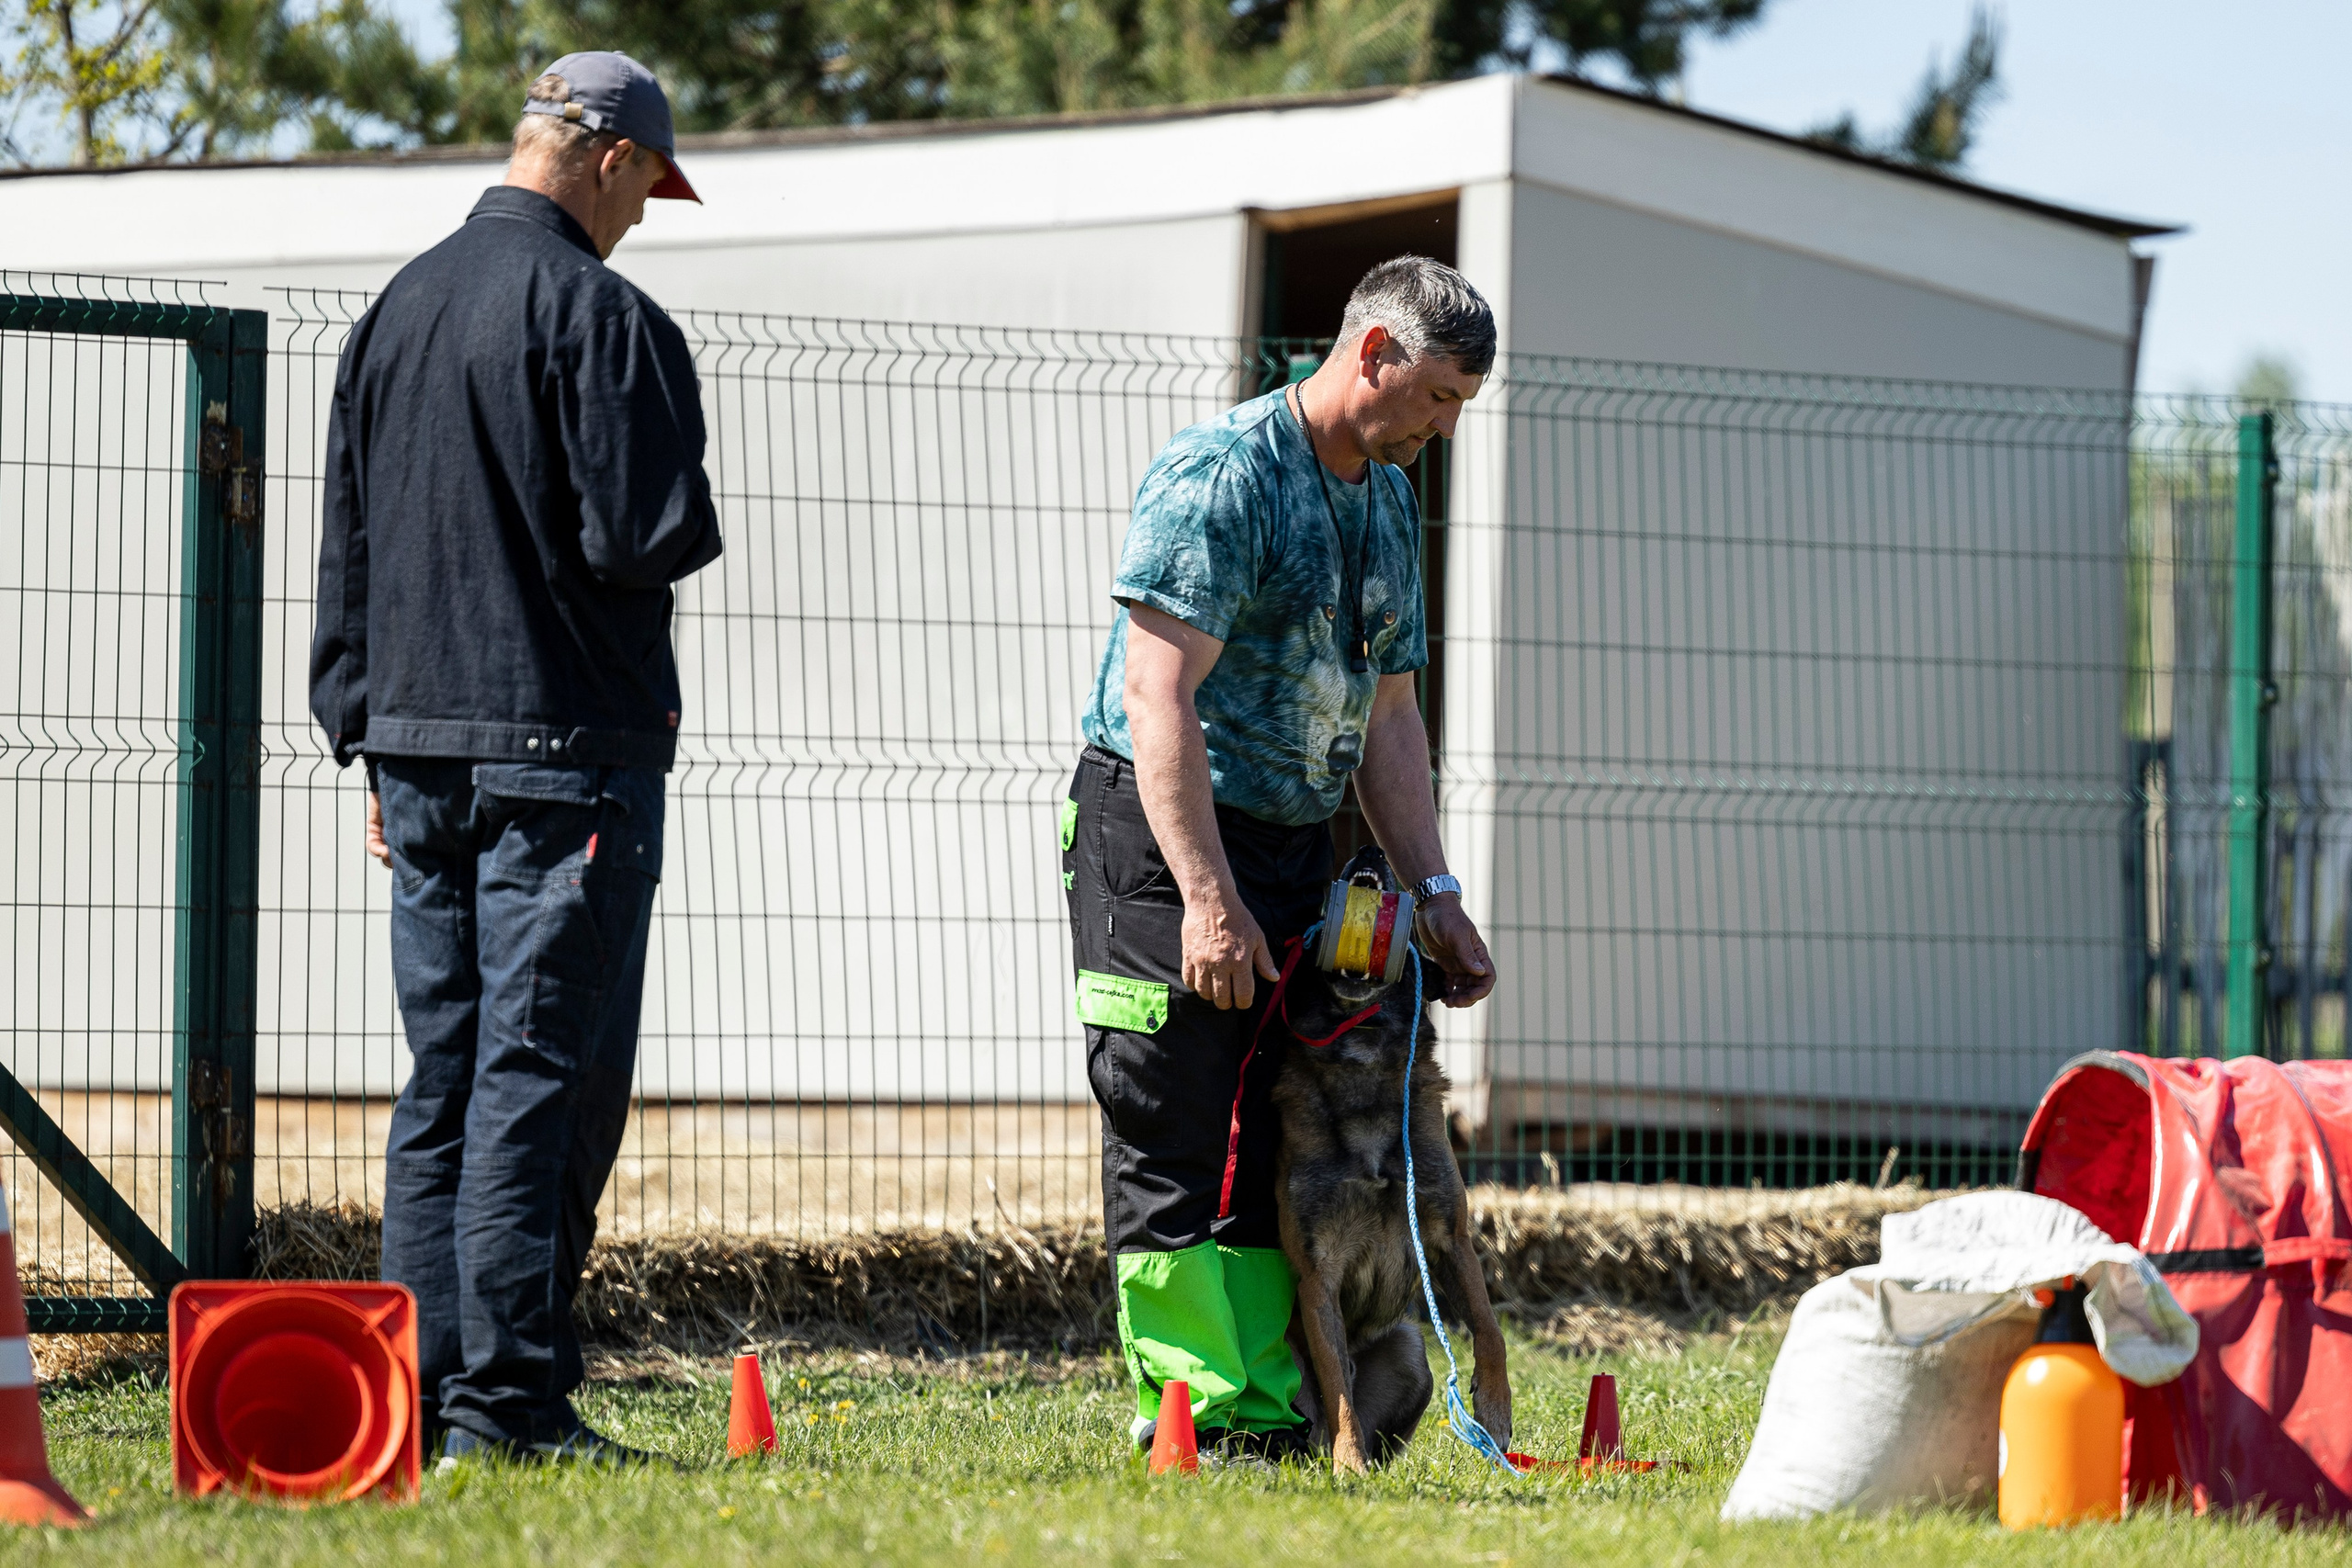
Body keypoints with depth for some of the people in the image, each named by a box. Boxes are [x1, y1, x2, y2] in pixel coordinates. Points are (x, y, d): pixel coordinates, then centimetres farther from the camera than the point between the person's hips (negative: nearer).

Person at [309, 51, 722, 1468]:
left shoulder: (397, 313, 13)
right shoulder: (598, 315, -12)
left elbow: (347, 548, 17)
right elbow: (645, 536, -19)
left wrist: (368, 740, 20)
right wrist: (691, 524, 4)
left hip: (418, 745, 8)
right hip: (564, 743, -8)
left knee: (445, 1074, 11)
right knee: (544, 1075, -5)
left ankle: (427, 1390, 11)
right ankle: (507, 1393, -7)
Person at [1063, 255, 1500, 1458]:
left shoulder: (1389, 501, 13)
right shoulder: (1221, 475, -15)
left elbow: (1385, 714, 18)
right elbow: (1160, 697, -21)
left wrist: (1432, 894, 9)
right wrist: (1207, 897, -27)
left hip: (1296, 841, 9)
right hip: (1163, 834, -8)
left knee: (1279, 1135, 7)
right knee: (1175, 1136, -7)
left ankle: (1274, 1407, 10)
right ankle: (1195, 1411, -5)